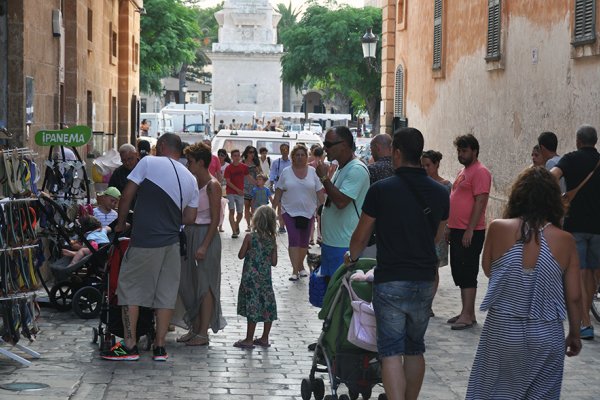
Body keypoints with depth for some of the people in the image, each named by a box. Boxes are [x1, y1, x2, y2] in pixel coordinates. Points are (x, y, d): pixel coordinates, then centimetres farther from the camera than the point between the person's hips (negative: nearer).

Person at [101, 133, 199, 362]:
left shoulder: (149, 163, -3)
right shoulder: (191, 179, 12)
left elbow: (127, 195, -4)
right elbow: (190, 218, 11)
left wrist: (121, 223, 8)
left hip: (145, 241, -5)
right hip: (172, 242, 5)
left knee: (130, 289, 3)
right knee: (166, 293, 10)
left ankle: (130, 346, 1)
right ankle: (159, 347, 12)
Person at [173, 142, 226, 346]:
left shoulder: (212, 185, -12)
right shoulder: (194, 182, 12)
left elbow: (215, 219, -15)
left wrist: (204, 246, -20)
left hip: (206, 235, -8)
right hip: (190, 233, 8)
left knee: (205, 285, -3)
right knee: (188, 283, 10)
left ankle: (203, 333, 2)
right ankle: (194, 328, 19)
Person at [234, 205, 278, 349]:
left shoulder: (250, 237, -11)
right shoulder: (272, 240, -1)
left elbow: (241, 255, -3)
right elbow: (274, 262, 1)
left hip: (251, 277, -3)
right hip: (266, 278, 4)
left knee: (252, 307, -1)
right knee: (267, 307, 11)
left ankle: (249, 340, 3)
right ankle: (265, 338, 18)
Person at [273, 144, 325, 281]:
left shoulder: (312, 172, 2)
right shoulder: (286, 172, 1)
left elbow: (320, 192, 3)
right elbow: (279, 192, 5)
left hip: (308, 212, 2)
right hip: (290, 212, -2)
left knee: (304, 241, 9)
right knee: (293, 239, -11)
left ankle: (300, 265, 28)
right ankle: (295, 270, -11)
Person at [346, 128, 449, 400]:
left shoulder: (381, 190, -11)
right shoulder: (439, 193, 1)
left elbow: (361, 236, 0)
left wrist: (352, 256, 21)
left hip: (391, 282, -4)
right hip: (425, 281, 4)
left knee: (391, 350, -2)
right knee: (415, 349, 16)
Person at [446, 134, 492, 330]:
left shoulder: (480, 172, -12)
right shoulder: (463, 171, 18)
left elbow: (480, 202, -19)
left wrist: (469, 230, -22)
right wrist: (450, 227, 20)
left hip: (470, 233, -10)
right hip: (457, 231, 10)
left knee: (467, 273, -7)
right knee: (458, 272, 12)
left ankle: (468, 315, -4)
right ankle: (466, 312, 19)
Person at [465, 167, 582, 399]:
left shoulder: (498, 229, -11)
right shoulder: (564, 241, -9)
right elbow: (574, 297, -3)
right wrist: (575, 333, 11)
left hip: (502, 330, 0)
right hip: (546, 335, 0)